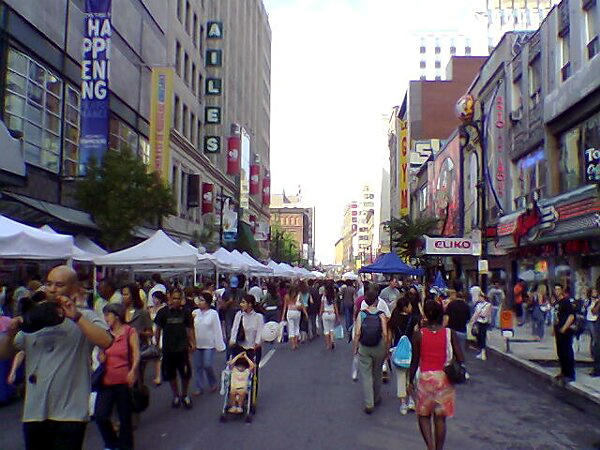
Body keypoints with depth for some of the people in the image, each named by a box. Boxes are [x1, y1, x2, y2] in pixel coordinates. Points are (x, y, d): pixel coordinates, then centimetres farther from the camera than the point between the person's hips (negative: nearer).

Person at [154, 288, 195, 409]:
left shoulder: (184, 312, -1)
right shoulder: (163, 312, -4)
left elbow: (189, 328, 8)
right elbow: (158, 329, 4)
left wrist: (192, 343, 5)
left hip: (182, 348, 0)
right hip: (168, 348, 0)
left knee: (186, 374, 0)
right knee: (171, 375, 11)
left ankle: (185, 395, 22)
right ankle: (176, 396, 31)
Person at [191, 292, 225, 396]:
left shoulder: (213, 313, -9)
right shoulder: (195, 312, 3)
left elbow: (217, 330, -8)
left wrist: (219, 345, -8)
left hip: (209, 344, -4)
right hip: (197, 344, 4)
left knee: (207, 365, -6)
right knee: (197, 366, 9)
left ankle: (213, 383, 22)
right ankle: (199, 387, 23)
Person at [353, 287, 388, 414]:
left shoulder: (361, 314, -8)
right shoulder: (381, 315, -9)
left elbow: (357, 333, -12)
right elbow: (385, 334, -12)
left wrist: (355, 347, -1)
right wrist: (386, 349, 0)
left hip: (364, 348, -1)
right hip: (379, 348, 1)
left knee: (366, 375, 5)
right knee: (377, 374, 20)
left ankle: (369, 403, 1)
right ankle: (376, 398, 37)